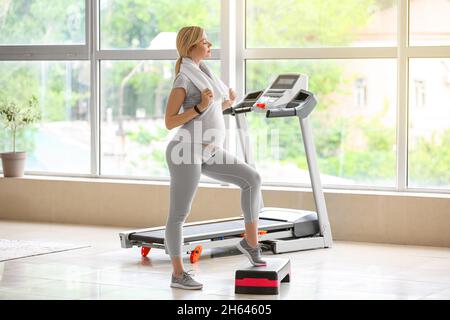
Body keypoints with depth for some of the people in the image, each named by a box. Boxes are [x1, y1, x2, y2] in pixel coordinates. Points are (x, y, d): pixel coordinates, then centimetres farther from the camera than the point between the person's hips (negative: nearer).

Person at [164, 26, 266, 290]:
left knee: (252, 178, -1)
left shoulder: (202, 73, 15)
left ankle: (251, 241, 5)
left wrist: (227, 103, 9)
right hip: (187, 152, -8)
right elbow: (170, 122, -14)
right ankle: (178, 274, 6)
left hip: (207, 153, 8)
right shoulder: (184, 79, -10)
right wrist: (200, 107, -21)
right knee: (179, 214, -1)